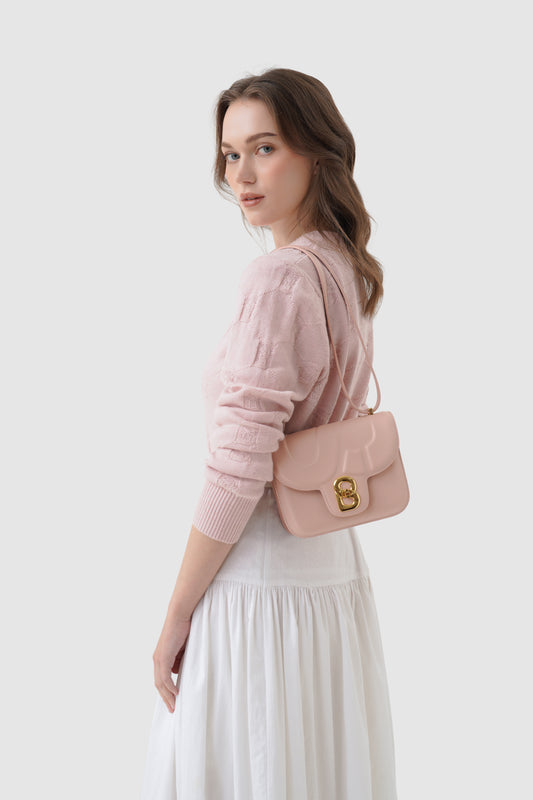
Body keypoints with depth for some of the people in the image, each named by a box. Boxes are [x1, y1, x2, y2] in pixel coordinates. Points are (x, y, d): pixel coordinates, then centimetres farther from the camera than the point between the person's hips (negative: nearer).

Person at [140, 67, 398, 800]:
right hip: (336, 569, 9)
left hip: (258, 584, -8)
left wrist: (175, 617, -12)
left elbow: (238, 471, -20)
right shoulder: (353, 273, 8)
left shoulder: (279, 278, -18)